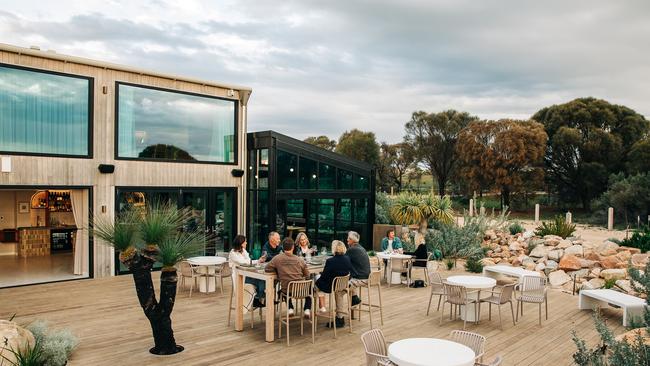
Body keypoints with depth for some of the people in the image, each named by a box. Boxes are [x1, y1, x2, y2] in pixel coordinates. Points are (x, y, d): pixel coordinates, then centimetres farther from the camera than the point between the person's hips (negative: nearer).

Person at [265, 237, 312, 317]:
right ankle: (307, 310, 20)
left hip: (287, 291, 1)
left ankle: (290, 308, 23)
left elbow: (266, 269, 0)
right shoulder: (300, 260, -7)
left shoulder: (277, 258, -11)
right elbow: (307, 276, 3)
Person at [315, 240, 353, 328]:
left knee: (318, 282, 20)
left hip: (331, 287, -4)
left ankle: (322, 307, 27)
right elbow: (350, 272, 6)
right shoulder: (347, 259, -9)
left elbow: (324, 276, -14)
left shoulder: (330, 261, -25)